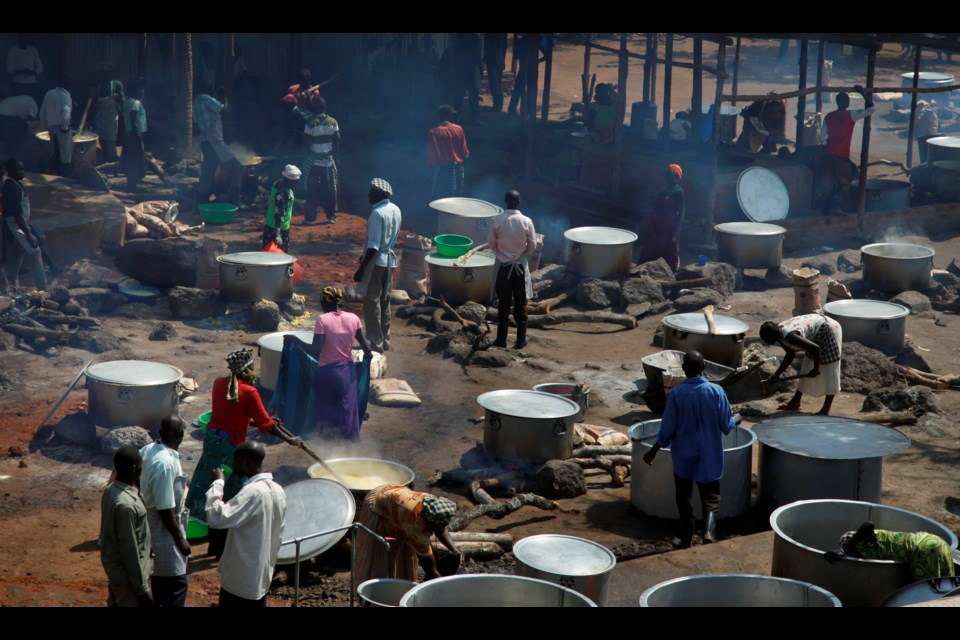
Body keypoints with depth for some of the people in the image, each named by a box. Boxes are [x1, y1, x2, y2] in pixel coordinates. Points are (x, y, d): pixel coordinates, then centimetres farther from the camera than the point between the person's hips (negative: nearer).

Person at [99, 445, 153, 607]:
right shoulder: (126, 504, -29)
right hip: (126, 575, -9)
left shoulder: (111, 490, 0)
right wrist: (141, 589, -19)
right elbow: (130, 551, -25)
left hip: (114, 568, 9)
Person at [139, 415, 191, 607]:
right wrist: (180, 539, -15)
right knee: (176, 585, 1)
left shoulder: (147, 451, -3)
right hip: (165, 534, -9)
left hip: (151, 528, 9)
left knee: (159, 581, 23)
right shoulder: (166, 464, -29)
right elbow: (165, 510, -25)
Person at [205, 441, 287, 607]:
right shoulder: (278, 491, 4)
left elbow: (217, 517, -30)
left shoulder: (253, 492, -24)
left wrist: (217, 483, -18)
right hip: (262, 573, 8)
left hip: (240, 578, -8)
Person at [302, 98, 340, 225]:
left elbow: (307, 140, -7)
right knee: (330, 189, 12)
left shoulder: (310, 122, -13)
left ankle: (310, 218, 5)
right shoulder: (333, 122, -3)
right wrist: (335, 157, 10)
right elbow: (337, 142, 1)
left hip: (314, 161, -2)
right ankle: (331, 216, 16)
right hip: (328, 160, 2)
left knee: (312, 190, 5)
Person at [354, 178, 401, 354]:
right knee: (385, 301, 16)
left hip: (376, 262, -8)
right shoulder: (396, 210, 5)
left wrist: (361, 269, -19)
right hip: (390, 261, 8)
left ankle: (376, 343, 1)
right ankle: (385, 340, 22)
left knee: (372, 303, 0)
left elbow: (373, 246, -23)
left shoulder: (377, 213, -20)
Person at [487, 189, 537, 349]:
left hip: (503, 266, 1)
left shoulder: (496, 221, -11)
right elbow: (532, 246, -7)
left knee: (503, 304, 8)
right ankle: (521, 340, 11)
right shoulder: (526, 221, -13)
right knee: (520, 304, 7)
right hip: (520, 265, -1)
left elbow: (491, 243, -2)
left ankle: (501, 340, 10)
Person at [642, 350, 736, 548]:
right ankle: (709, 530, -13)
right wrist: (734, 420, 17)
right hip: (709, 457, 0)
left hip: (683, 457, 0)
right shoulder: (716, 391, -12)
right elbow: (727, 426, -5)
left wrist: (653, 451, 4)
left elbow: (667, 429, -9)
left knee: (684, 498, 14)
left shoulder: (675, 394, -13)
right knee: (710, 496, 10)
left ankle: (686, 538, 18)